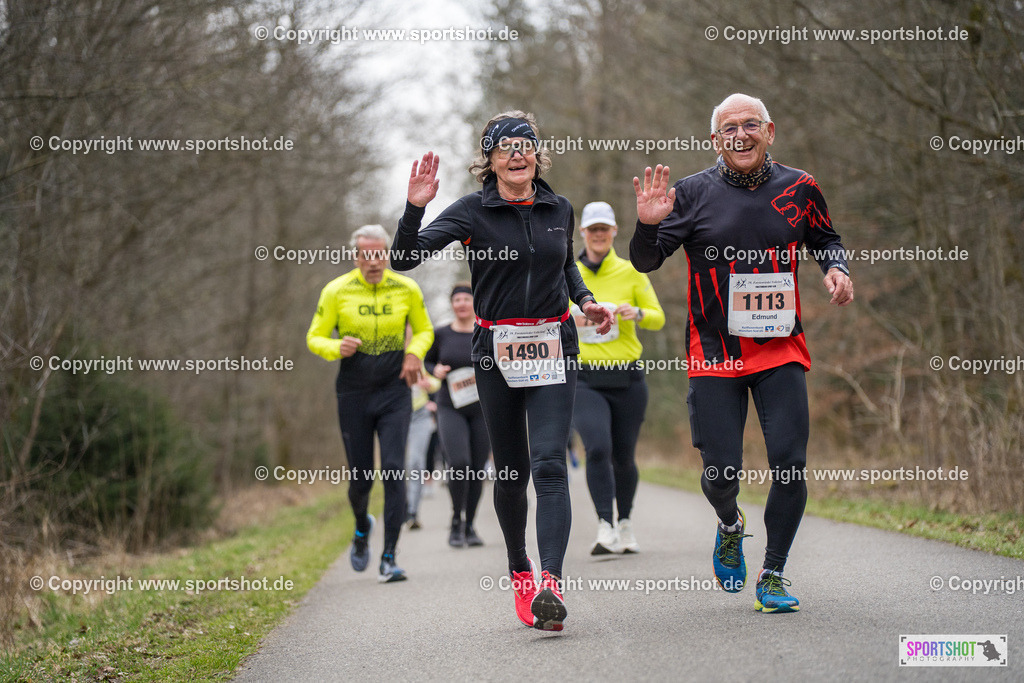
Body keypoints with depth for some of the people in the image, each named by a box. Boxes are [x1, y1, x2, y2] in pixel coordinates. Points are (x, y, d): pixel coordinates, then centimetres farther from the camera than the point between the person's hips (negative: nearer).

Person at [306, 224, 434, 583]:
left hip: (395, 392, 0)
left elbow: (424, 330, 14)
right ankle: (362, 527, 40)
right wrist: (337, 347, -21)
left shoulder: (407, 290, -2)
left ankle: (389, 558, -9)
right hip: (354, 395, 0)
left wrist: (415, 353, -8)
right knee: (360, 478, 5)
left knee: (394, 470, -13)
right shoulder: (336, 291, -6)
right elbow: (314, 337, 1)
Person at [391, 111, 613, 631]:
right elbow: (403, 258, -12)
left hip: (554, 349, 1)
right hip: (497, 350, -1)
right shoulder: (473, 212, -3)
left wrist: (586, 300, 9)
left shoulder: (559, 210, 8)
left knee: (549, 462, -14)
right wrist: (415, 206, -27)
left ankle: (549, 584, -26)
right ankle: (519, 572, 28)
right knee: (510, 470, 7)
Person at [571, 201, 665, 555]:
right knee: (598, 448, -21)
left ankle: (625, 523, 30)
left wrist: (636, 313, -17)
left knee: (624, 456, 8)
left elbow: (658, 318, 4)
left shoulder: (631, 272, 3)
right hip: (584, 380, -1)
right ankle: (605, 527, -18)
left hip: (627, 379, 1)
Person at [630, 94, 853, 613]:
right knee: (721, 471, -4)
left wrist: (836, 269, 1)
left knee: (789, 462, -9)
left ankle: (773, 575, 8)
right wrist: (648, 225, -21)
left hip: (780, 350, 1)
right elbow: (645, 262, -1)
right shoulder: (694, 193, -1)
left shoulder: (798, 189, 5)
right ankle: (730, 525, 33)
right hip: (714, 353, -1)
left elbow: (826, 240, 22)